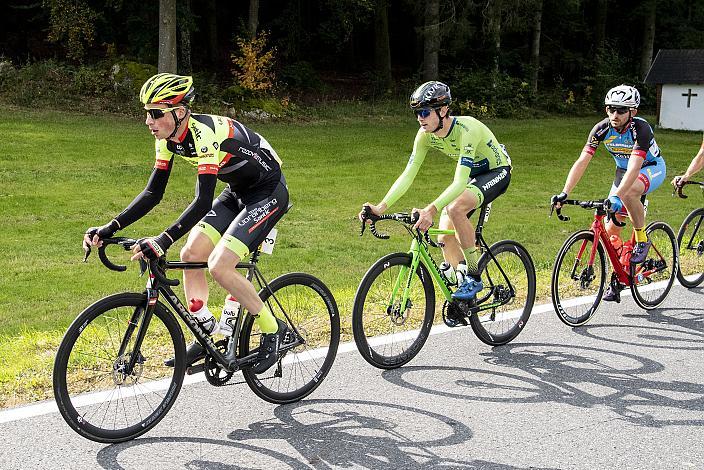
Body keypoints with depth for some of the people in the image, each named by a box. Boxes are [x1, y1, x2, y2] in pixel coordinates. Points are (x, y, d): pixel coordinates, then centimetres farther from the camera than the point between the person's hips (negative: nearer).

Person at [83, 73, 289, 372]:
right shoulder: (169, 138, -5)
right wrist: (110, 228, -12)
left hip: (268, 193, -9)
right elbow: (153, 193, -2)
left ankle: (272, 329, 0)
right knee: (191, 255, -2)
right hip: (237, 192, 9)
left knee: (219, 266, -18)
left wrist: (164, 240, -47)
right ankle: (206, 334, 9)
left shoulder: (205, 134, -31)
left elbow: (203, 201, -38)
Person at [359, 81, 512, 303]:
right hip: (473, 174, 7)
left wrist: (431, 209, -56)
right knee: (446, 237, -4)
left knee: (455, 208, -33)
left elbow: (459, 182, -43)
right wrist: (380, 207, -27)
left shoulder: (466, 129, -35)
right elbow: (407, 175, -15)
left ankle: (474, 276, -19)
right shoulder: (425, 135, -15)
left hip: (497, 171, -7)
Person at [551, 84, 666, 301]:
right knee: (610, 231, -4)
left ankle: (642, 240, -15)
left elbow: (635, 167, -44)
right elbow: (582, 161, -25)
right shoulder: (602, 129, -20)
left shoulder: (641, 129, -33)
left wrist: (616, 197, -57)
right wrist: (564, 193, -36)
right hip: (624, 170, 5)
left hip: (652, 168, -5)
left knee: (628, 192, -39)